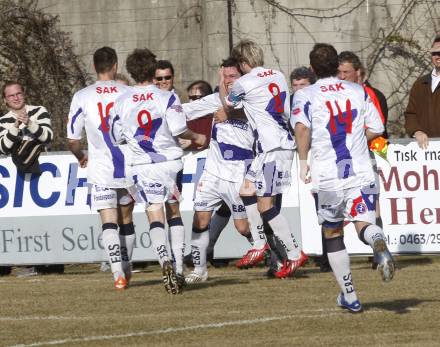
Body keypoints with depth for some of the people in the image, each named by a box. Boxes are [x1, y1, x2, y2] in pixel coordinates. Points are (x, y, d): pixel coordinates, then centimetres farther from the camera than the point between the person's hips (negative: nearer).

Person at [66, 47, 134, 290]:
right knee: (126, 220, 18)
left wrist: (81, 157, 23)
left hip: (100, 170, -2)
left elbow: (72, 140, 2)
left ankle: (118, 273, -22)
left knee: (109, 222, -5)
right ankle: (126, 269, 31)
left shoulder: (82, 97, -2)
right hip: (129, 168, 2)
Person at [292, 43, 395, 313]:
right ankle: (378, 242, -46)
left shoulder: (305, 96, 1)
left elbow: (302, 127, -17)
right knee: (364, 224, -8)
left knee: (333, 235, 15)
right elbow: (376, 129, 10)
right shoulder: (358, 92, 10)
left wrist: (303, 162, -9)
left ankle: (350, 296, 19)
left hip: (327, 177, -1)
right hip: (361, 172, 1)